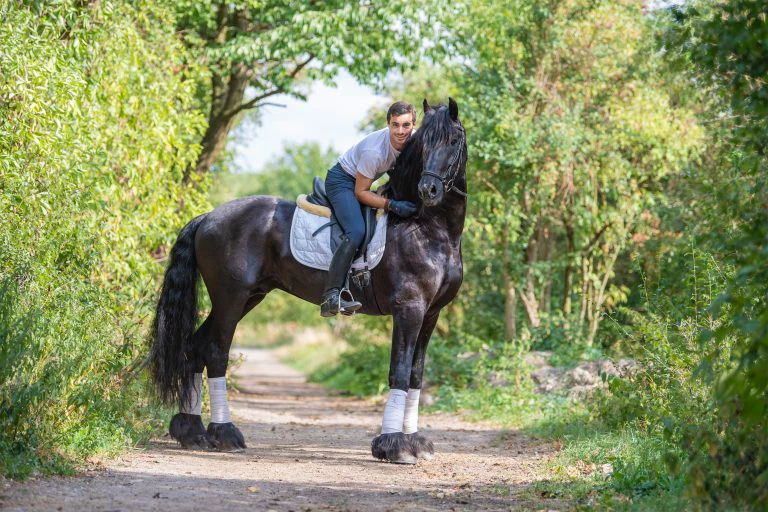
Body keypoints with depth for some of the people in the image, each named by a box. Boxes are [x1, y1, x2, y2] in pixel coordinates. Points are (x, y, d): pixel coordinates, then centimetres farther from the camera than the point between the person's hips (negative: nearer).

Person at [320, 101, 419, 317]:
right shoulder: (374, 151, -34)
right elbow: (360, 192, -25)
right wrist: (392, 205, -36)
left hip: (363, 181, 9)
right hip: (342, 180, -9)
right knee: (356, 231, -30)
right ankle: (331, 297, -36)